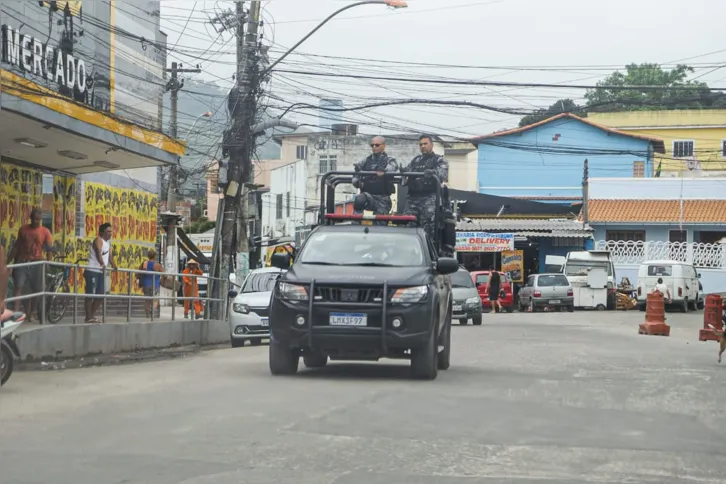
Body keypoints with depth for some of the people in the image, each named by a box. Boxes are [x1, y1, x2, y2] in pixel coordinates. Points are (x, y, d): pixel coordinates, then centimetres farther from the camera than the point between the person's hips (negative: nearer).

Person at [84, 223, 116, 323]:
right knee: (90, 294, -7)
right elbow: (98, 252, -25)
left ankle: (92, 315, 16)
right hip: (92, 271, -9)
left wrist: (115, 267, 2)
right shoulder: (98, 240, -8)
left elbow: (110, 256, 17)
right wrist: (102, 264, -39)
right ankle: (88, 317, -6)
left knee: (100, 295, 8)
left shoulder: (108, 243, 19)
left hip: (101, 272, 9)